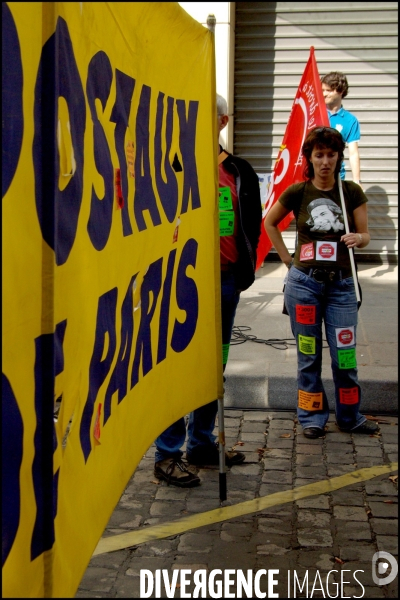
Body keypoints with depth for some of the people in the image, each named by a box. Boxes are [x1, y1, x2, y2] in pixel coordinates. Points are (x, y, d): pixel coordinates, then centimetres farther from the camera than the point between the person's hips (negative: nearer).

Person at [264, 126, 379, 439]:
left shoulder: (352, 192, 1)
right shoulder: (298, 192, 0)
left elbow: (365, 235, 5)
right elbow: (270, 223, 13)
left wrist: (357, 239, -19)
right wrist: (287, 258, 6)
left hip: (341, 284, 1)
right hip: (304, 282, 0)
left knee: (345, 354, 2)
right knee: (309, 355, 7)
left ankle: (350, 416, 19)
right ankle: (312, 416, 20)